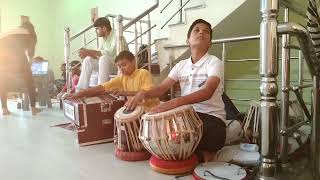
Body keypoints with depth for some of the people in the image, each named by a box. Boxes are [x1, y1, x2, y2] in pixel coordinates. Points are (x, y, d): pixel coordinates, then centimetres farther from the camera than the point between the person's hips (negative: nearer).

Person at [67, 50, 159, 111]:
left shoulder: (144, 73, -12)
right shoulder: (122, 77, 3)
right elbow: (102, 87, -5)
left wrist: (126, 93, -33)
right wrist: (80, 93, -17)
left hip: (149, 109, -6)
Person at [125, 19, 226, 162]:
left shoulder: (214, 62, -7)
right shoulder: (181, 65, 12)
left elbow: (207, 92, -26)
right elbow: (162, 88, 4)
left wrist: (176, 102, -41)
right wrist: (143, 93, -20)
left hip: (212, 117, -5)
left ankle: (204, 153, 1)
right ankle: (199, 152, -1)